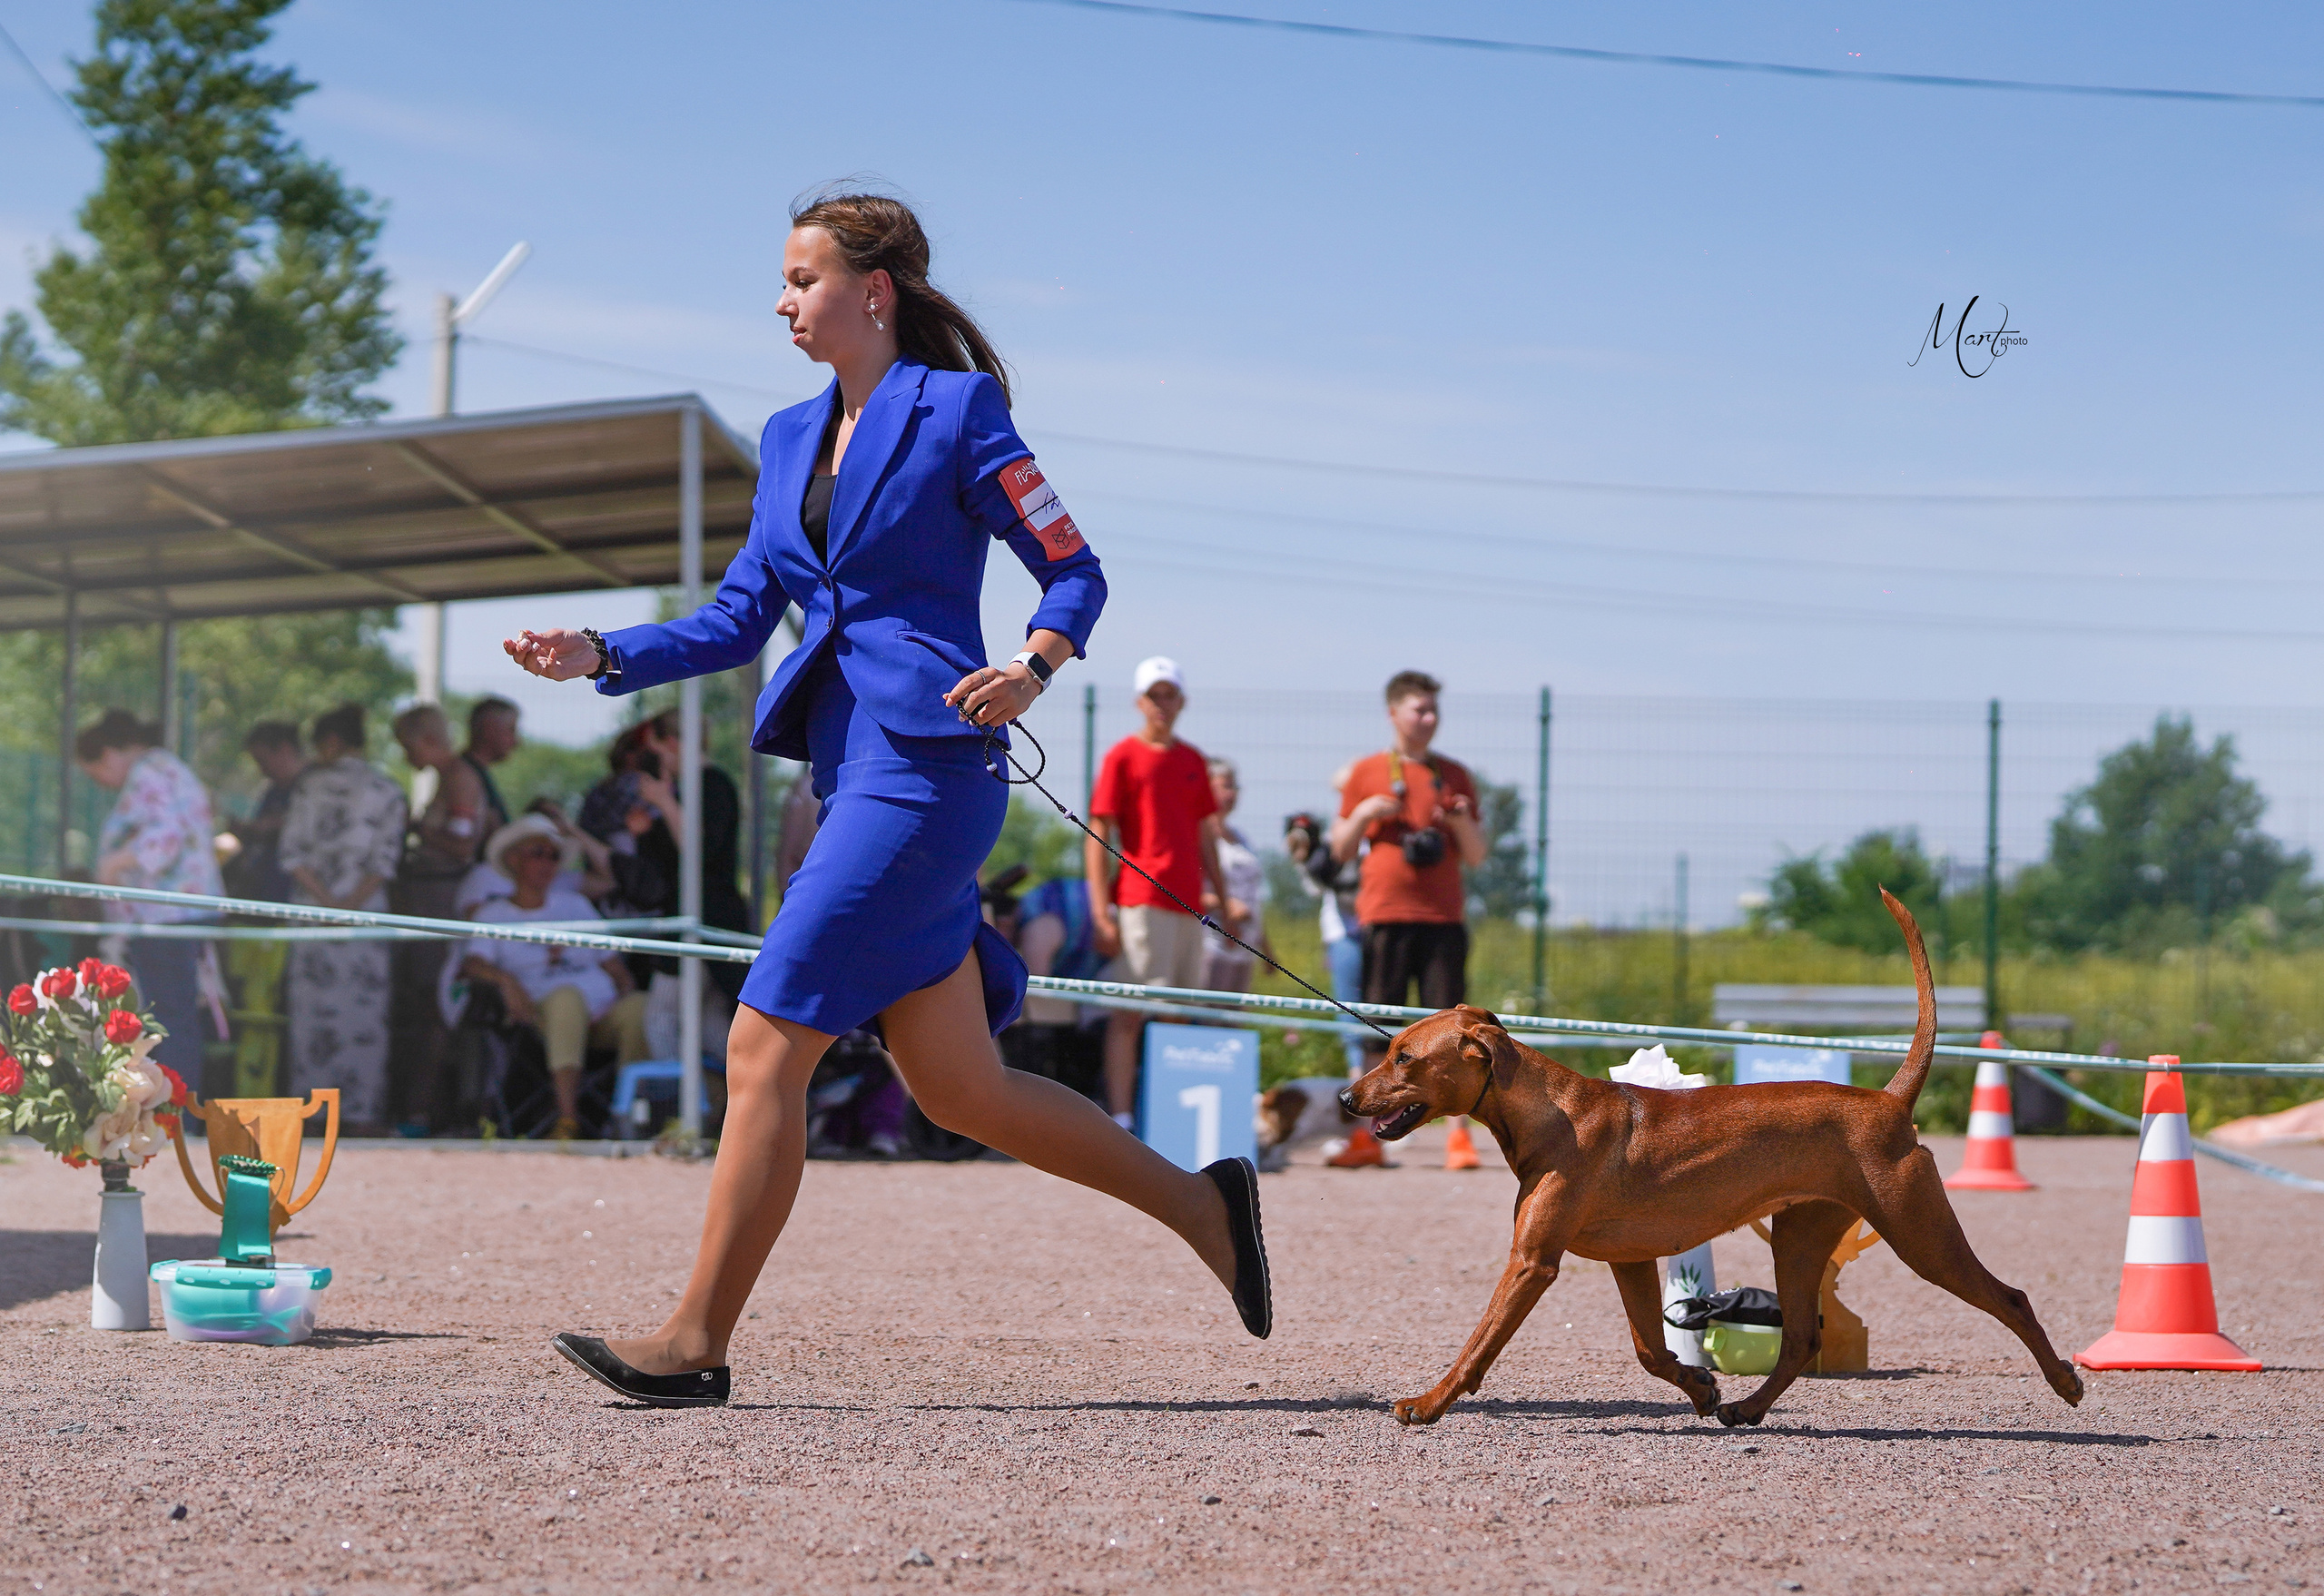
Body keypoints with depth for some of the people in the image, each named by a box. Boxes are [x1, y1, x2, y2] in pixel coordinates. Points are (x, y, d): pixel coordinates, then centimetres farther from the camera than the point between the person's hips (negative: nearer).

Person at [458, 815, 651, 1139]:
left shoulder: (575, 905, 28)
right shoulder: (495, 915, 18)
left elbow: (613, 964, 23)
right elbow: (471, 963, -1)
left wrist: (627, 990, 1)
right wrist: (505, 979, -21)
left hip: (604, 1014, 3)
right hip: (545, 1013, -3)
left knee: (640, 1006, -32)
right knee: (566, 994, -40)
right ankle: (568, 1117, -48)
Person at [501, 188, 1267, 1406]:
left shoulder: (958, 410, -4)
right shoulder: (791, 440, 17)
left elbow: (1073, 571, -3)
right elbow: (740, 618, 17)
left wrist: (1031, 668, -22)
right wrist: (601, 654, 4)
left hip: (925, 769, -8)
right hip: (850, 773, 8)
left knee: (764, 1050, -10)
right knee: (958, 1089, 10)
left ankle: (696, 1341, -5)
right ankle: (1199, 1202, 24)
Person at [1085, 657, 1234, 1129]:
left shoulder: (1193, 761, 17)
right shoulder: (1122, 757, 0)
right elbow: (1097, 836, -4)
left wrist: (1223, 896, 16)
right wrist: (1101, 913, -11)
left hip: (1188, 904, 6)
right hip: (1142, 903, -6)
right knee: (1130, 1012, -11)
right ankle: (1121, 1121, -14)